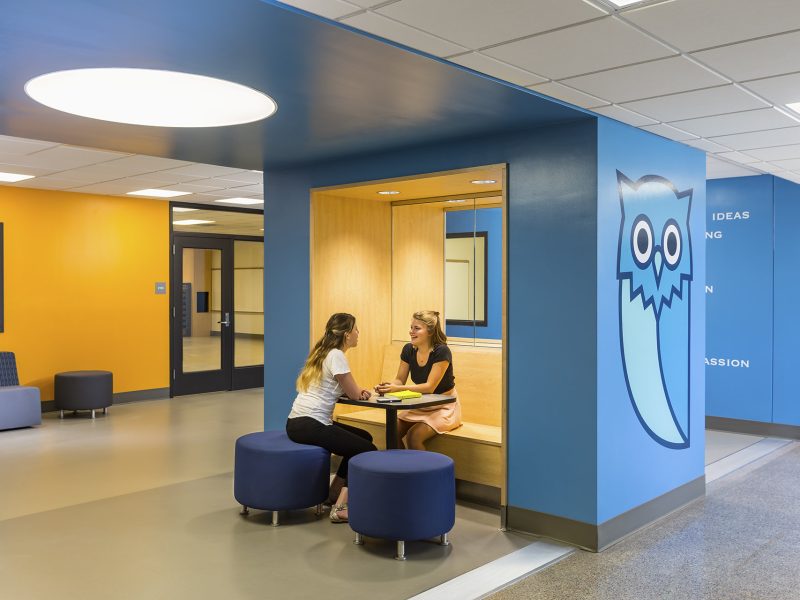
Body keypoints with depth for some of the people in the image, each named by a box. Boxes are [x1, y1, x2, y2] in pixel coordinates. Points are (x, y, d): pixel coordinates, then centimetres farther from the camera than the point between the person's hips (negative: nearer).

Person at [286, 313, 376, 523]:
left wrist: (361, 391, 1)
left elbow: (349, 391, 19)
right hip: (309, 425, -10)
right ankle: (340, 507, -4)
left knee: (365, 438, 19)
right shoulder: (336, 356, -13)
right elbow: (355, 394, -8)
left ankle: (334, 493, 25)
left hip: (298, 422, 10)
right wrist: (363, 392, 14)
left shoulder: (324, 352, 17)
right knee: (368, 451, -5)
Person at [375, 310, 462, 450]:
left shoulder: (441, 351, -22)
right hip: (420, 405, 6)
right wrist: (387, 386, -22)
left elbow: (430, 387, -25)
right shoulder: (408, 350, -4)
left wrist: (397, 388, -34)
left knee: (413, 436, -26)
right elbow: (400, 380, 2)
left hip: (443, 407, -6)